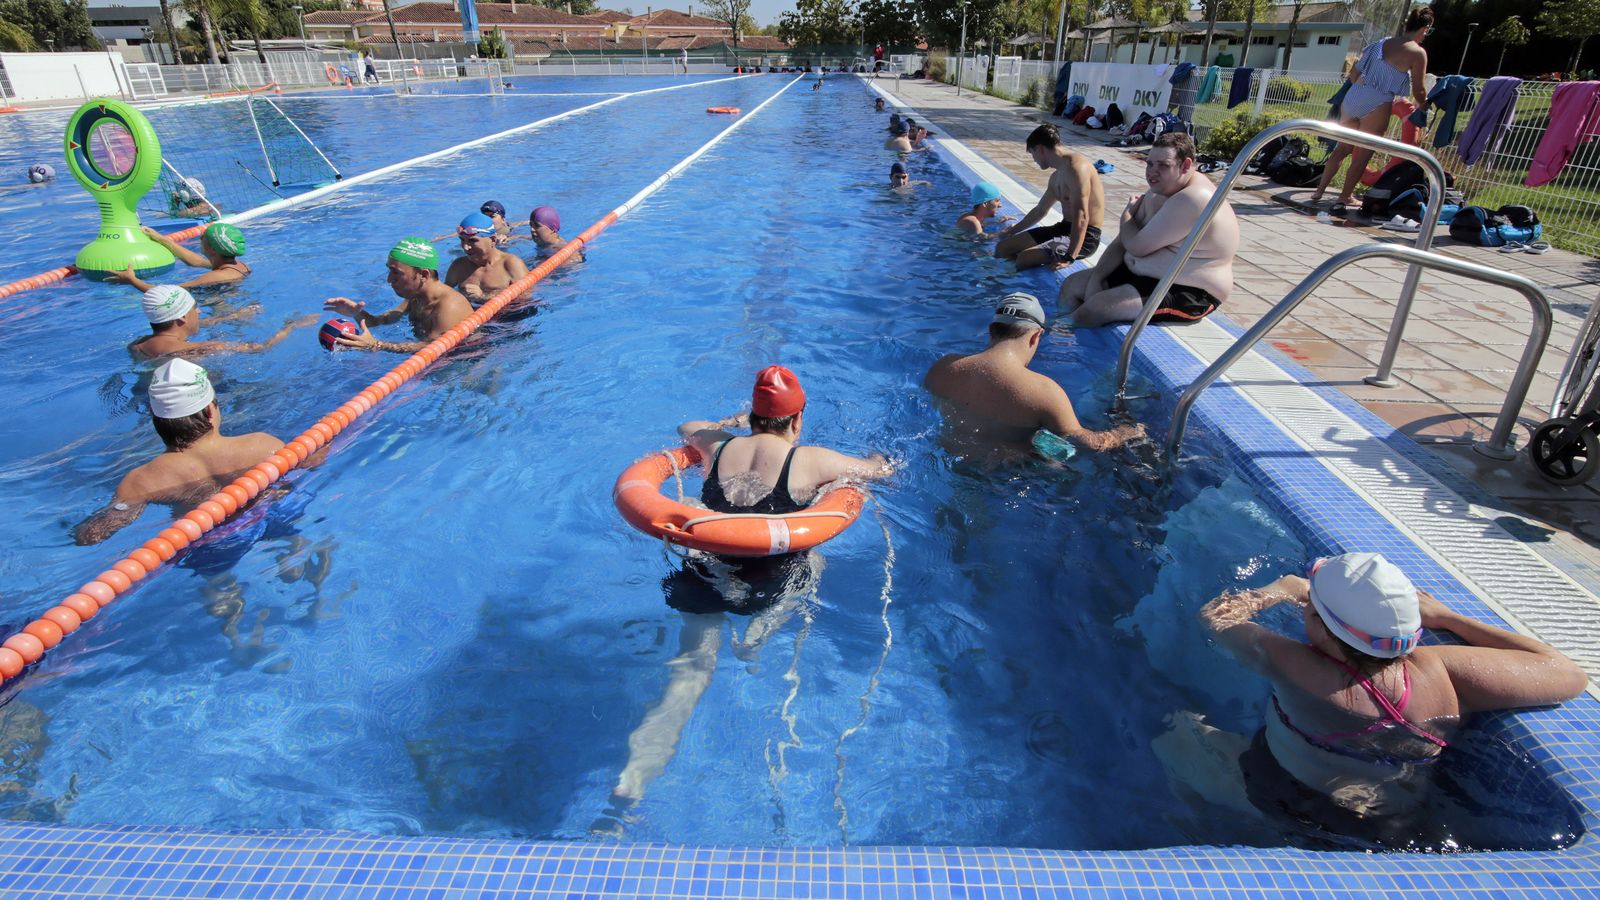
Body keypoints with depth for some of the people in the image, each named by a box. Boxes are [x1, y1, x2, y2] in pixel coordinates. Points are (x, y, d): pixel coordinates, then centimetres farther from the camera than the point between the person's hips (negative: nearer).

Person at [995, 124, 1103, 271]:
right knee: (1002, 248, 7)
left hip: (1084, 236, -10)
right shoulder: (1057, 175, 13)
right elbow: (1040, 210, 29)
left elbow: (1081, 217, -29)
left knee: (1025, 259, -31)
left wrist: (1069, 258, -36)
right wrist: (1012, 231, 39)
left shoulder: (1076, 167, -19)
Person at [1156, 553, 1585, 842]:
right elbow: (1569, 674, -12)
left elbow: (1215, 615, -17)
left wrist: (1282, 589, 0)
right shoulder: (1441, 671, -27)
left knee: (1178, 731, 14)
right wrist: (1444, 616, -6)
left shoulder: (1293, 667, -35)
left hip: (1283, 808, -4)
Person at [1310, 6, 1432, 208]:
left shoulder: (1381, 43, 16)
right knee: (1363, 153, 5)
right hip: (1376, 104, -6)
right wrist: (1421, 105, 20)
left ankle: (1319, 191, 12)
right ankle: (1345, 197, 9)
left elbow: (1353, 73, 20)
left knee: (1343, 147, 14)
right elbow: (1418, 90, 0)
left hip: (1353, 97, 6)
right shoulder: (1418, 52, -2)